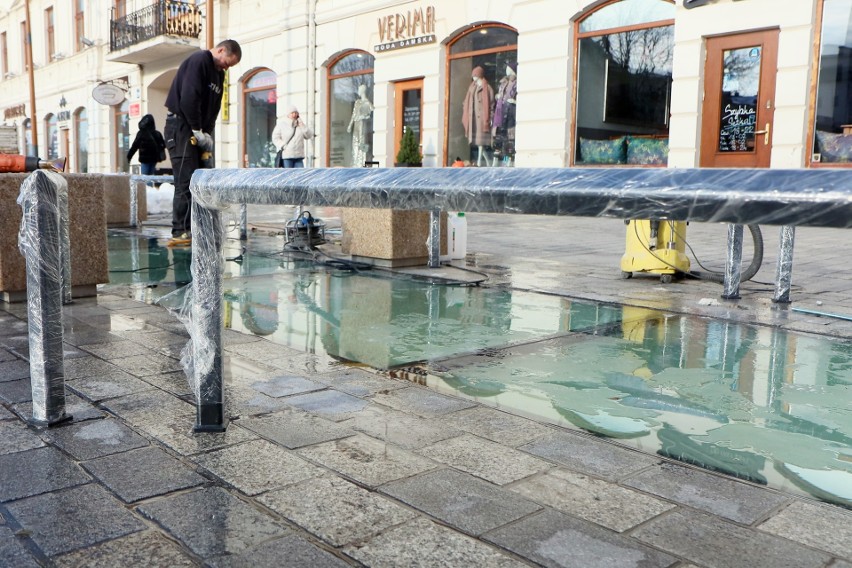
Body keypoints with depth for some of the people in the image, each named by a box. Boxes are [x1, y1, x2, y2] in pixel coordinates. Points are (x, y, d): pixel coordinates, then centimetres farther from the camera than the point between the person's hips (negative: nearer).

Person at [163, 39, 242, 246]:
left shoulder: (219, 74, 17)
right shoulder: (198, 61, -12)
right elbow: (188, 99, -21)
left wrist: (207, 133, 1)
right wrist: (197, 131, -18)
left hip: (198, 132, 9)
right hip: (180, 127, -9)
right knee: (186, 181, -11)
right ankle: (180, 232, -9)